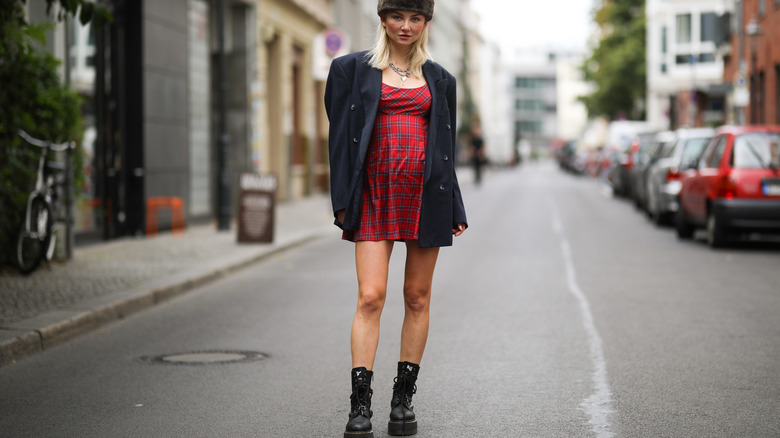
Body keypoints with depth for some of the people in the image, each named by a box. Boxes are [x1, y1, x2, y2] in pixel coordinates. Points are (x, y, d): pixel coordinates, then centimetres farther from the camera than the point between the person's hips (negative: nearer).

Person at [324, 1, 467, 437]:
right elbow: (340, 137, 3)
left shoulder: (439, 79, 12)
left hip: (425, 194, 2)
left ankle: (404, 398, 16)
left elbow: (446, 145, 14)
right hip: (375, 194, -2)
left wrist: (455, 208, 9)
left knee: (418, 297, 5)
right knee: (371, 296, -10)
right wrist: (343, 201, -4)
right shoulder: (352, 69, 6)